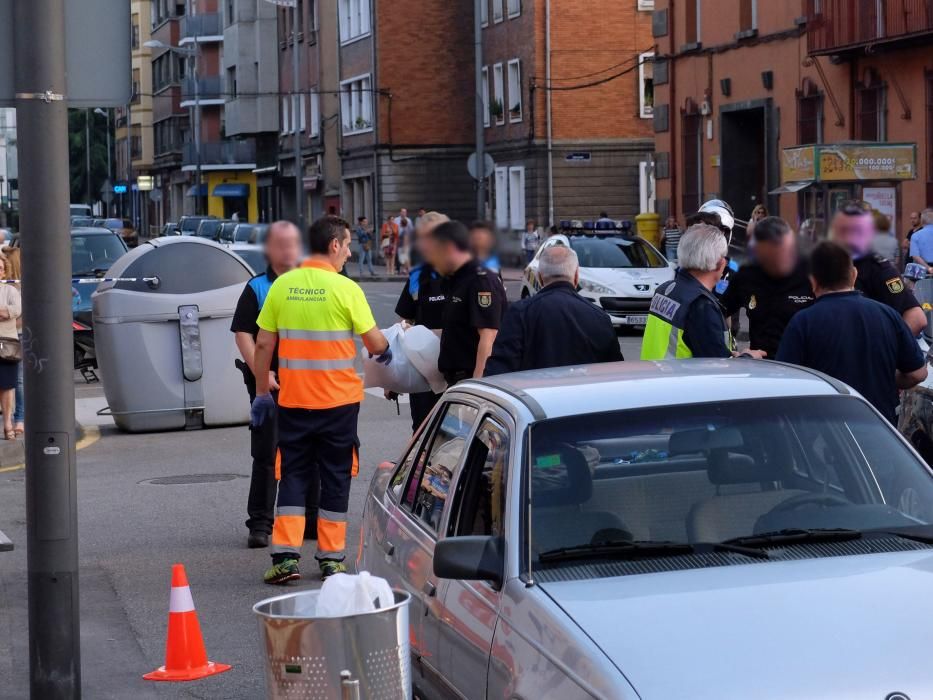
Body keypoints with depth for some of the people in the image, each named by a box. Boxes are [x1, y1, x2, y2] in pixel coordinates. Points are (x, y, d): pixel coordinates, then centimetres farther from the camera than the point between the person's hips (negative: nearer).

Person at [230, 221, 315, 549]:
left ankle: (311, 518, 20)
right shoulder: (257, 288, 1)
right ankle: (260, 523, 4)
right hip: (269, 382, -3)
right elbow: (243, 334, -4)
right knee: (266, 454, -2)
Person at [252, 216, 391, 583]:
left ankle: (285, 555, 0)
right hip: (338, 400, -2)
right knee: (335, 477, 9)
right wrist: (385, 352, 17)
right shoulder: (345, 288, -9)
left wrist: (262, 392, 11)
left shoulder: (282, 285, 0)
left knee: (293, 475, 9)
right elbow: (375, 343, -6)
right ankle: (331, 558, 13)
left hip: (293, 399, 2)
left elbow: (263, 344, 2)